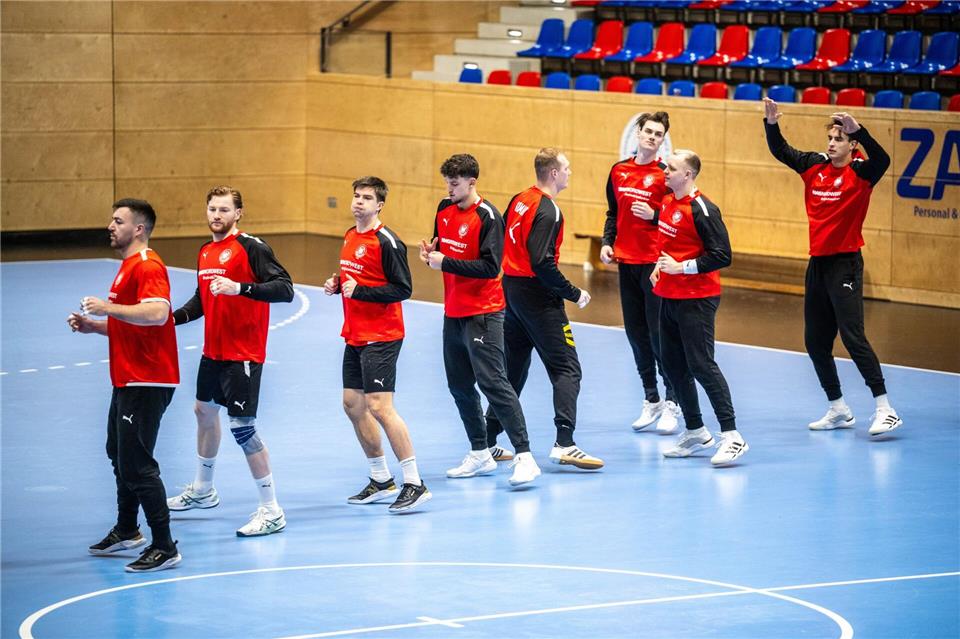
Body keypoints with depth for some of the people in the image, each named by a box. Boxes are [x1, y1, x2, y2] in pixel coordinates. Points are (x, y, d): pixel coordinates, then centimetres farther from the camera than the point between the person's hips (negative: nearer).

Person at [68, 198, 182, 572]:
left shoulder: (148, 267, -16)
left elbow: (157, 314, -32)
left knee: (136, 464, -10)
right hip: (128, 380, 11)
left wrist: (108, 307, -27)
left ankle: (164, 548, -6)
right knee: (119, 455, 23)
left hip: (146, 383, -11)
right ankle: (126, 531, 40)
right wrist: (94, 326, 13)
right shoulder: (128, 266, 17)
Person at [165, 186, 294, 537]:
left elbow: (285, 289, -22)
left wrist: (240, 287, -33)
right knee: (204, 410, 24)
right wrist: (174, 316, 8)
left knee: (242, 427, -12)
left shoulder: (251, 247, -14)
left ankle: (271, 511, -6)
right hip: (213, 351, 9)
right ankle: (202, 490, 45)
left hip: (243, 354, -9)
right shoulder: (205, 253, 11)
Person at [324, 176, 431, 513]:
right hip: (355, 336, 10)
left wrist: (359, 291, -23)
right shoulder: (350, 237, 12)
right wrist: (337, 284, 6)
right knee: (352, 404, 12)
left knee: (379, 407, -15)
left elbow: (402, 289, -18)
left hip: (380, 337, -10)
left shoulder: (387, 242, -15)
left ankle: (414, 484, -11)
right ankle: (381, 481, 24)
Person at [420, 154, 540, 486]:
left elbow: (490, 266, -22)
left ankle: (524, 457, -15)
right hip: (453, 313, 8)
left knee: (492, 382, -15)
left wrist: (446, 263, -22)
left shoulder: (488, 217, -16)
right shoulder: (445, 209, 8)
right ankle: (480, 454, 24)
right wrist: (431, 253, -2)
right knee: (459, 385, 13)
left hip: (482, 314, -8)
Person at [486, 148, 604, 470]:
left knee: (513, 368, 18)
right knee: (567, 369, -7)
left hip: (511, 287, 9)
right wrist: (574, 294, -16)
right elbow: (542, 262, -24)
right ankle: (564, 444, -18)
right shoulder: (548, 211, -17)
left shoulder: (519, 200, 8)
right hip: (537, 295, -9)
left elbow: (503, 242, 14)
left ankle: (488, 440, 21)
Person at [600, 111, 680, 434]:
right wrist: (607, 242, 7)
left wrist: (653, 215, -20)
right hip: (626, 262, 6)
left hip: (655, 264, -6)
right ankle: (651, 400, 19)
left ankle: (671, 403, 0)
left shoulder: (665, 175, -6)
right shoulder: (618, 171, 10)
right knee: (636, 333, 9)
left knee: (659, 333, -7)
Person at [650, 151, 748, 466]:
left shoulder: (701, 210, -17)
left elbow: (722, 256, -20)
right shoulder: (667, 202, 10)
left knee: (701, 365, -11)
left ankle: (732, 436, -8)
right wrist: (661, 266, 11)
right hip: (669, 296, 9)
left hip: (696, 300, -9)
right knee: (673, 365, 12)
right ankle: (695, 432, 24)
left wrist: (681, 267, -20)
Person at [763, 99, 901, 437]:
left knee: (852, 336, -14)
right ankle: (838, 409, 22)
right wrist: (771, 124, -8)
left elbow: (882, 160, -29)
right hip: (818, 263, 7)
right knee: (815, 341, 10)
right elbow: (780, 151, 9)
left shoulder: (860, 172, -10)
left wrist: (857, 130, -41)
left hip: (845, 263, -7)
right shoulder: (814, 166, 7)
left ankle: (885, 409, -12)